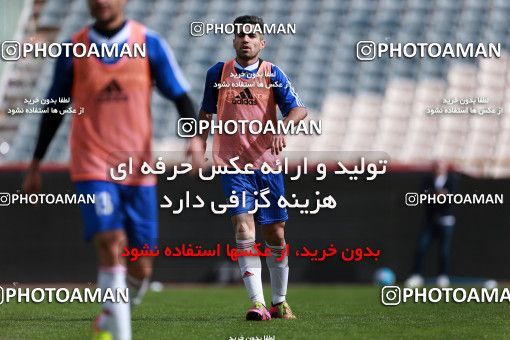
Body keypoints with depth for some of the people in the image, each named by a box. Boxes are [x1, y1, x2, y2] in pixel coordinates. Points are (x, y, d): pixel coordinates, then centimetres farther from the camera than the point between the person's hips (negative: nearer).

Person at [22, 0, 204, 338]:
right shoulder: (73, 51, 2)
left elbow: (180, 95, 3)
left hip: (138, 170, 2)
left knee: (140, 268, 6)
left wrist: (194, 135, -15)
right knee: (111, 246, -21)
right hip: (92, 168, -2)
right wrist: (36, 164, 16)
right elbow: (55, 109, 13)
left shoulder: (150, 44, 1)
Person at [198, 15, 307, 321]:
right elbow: (206, 114, 18)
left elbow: (299, 109, -6)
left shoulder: (272, 74, 3)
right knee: (244, 227, -16)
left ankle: (279, 301, 23)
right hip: (233, 164, -1)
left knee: (275, 233, 6)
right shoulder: (218, 74, 6)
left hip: (267, 162, 1)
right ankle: (257, 303, -22)